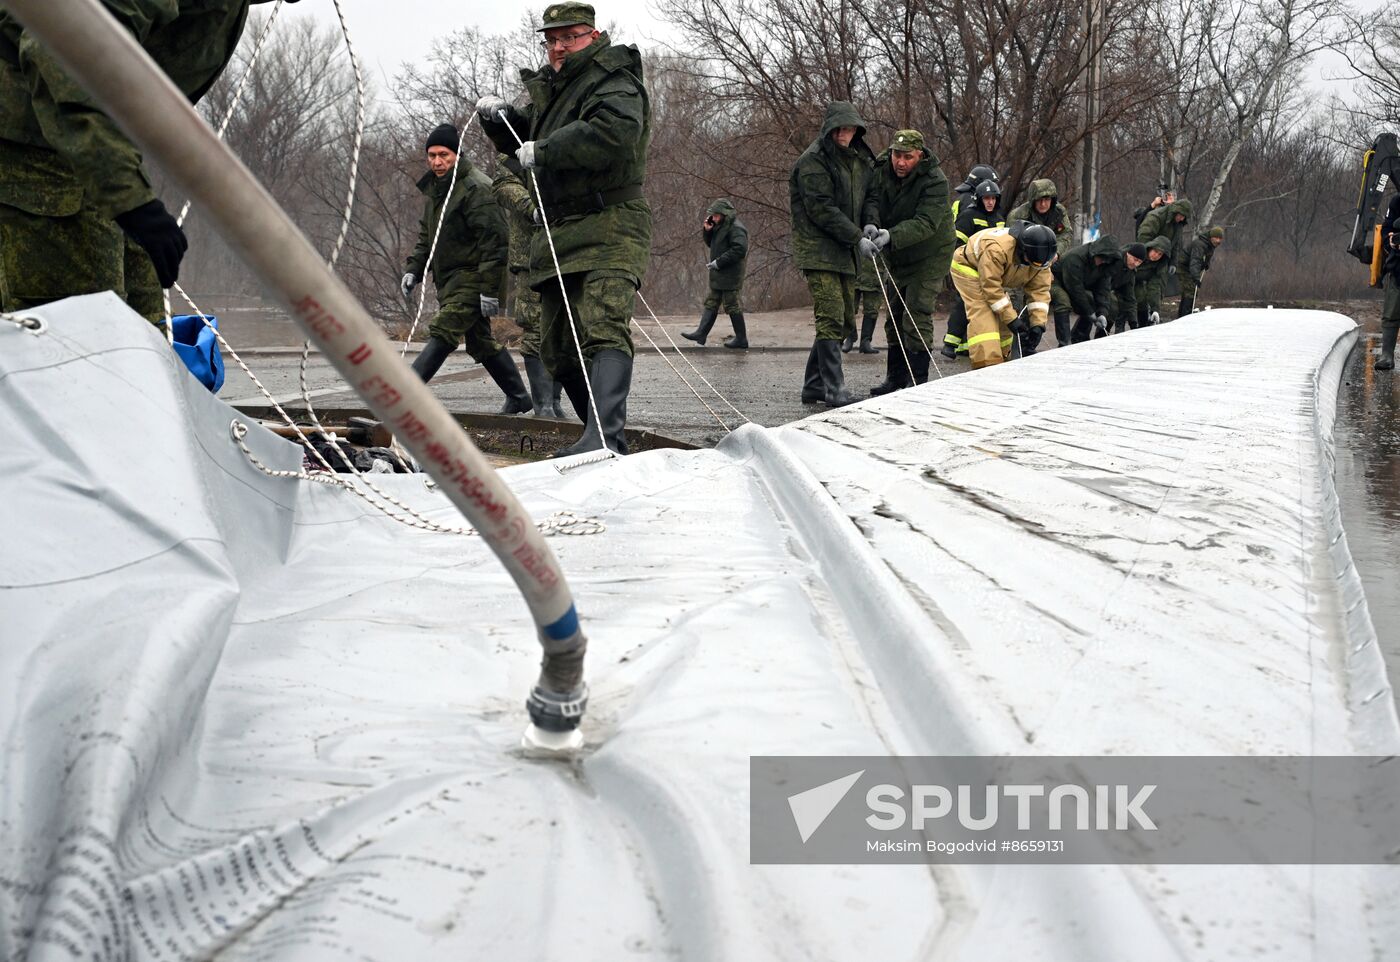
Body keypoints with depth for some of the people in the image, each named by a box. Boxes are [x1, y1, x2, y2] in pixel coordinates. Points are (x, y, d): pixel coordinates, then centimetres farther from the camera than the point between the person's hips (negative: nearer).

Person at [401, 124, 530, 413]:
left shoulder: (477, 189, -16)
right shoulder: (433, 189, 14)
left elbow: (493, 241, -20)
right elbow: (426, 237, 24)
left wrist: (489, 289, -24)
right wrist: (413, 270, 10)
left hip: (471, 278, -10)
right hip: (448, 279, 10)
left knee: (442, 333, -18)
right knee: (481, 341, 15)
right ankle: (518, 397, 26)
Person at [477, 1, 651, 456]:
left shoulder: (614, 85, -7)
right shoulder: (552, 86, 22)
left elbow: (614, 134, -28)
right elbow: (521, 138, 34)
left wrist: (545, 151, -23)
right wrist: (498, 117, 11)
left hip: (609, 228, -10)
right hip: (558, 233, 10)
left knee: (604, 329, -26)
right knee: (558, 347, 11)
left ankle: (604, 438, -39)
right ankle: (604, 439, 21)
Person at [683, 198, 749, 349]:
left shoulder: (736, 228, -16)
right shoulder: (721, 226, 15)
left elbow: (739, 249, -26)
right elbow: (710, 243, 24)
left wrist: (719, 262, -22)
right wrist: (707, 231, 4)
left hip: (729, 276, -10)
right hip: (719, 276, 10)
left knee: (732, 305, -5)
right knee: (711, 304, 10)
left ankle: (741, 339, 2)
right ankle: (701, 333, 12)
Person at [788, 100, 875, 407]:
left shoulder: (858, 160, 15)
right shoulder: (813, 160, -11)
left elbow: (867, 198, 23)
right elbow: (821, 209, -17)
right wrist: (857, 237, -18)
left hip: (844, 253, 9)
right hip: (819, 251, -9)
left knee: (845, 320, 10)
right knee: (831, 319, -14)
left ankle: (813, 386, 18)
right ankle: (835, 390, -13)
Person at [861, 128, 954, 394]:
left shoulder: (935, 181, -24)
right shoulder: (881, 169, -7)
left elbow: (925, 223, -33)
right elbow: (871, 198, -16)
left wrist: (891, 236, -47)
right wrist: (871, 223, -39)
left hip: (929, 255, -7)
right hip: (897, 257, 7)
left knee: (917, 315, -14)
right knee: (894, 315, 12)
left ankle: (917, 381, -10)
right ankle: (895, 377, 23)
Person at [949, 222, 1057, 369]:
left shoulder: (1041, 257, -21)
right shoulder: (997, 249, -43)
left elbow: (1040, 290, -15)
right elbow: (991, 287, -37)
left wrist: (1038, 324, -25)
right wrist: (1012, 319, -34)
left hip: (998, 276, 7)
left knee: (1002, 317, 4)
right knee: (983, 316, -21)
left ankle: (1002, 359, 18)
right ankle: (987, 365, -29)